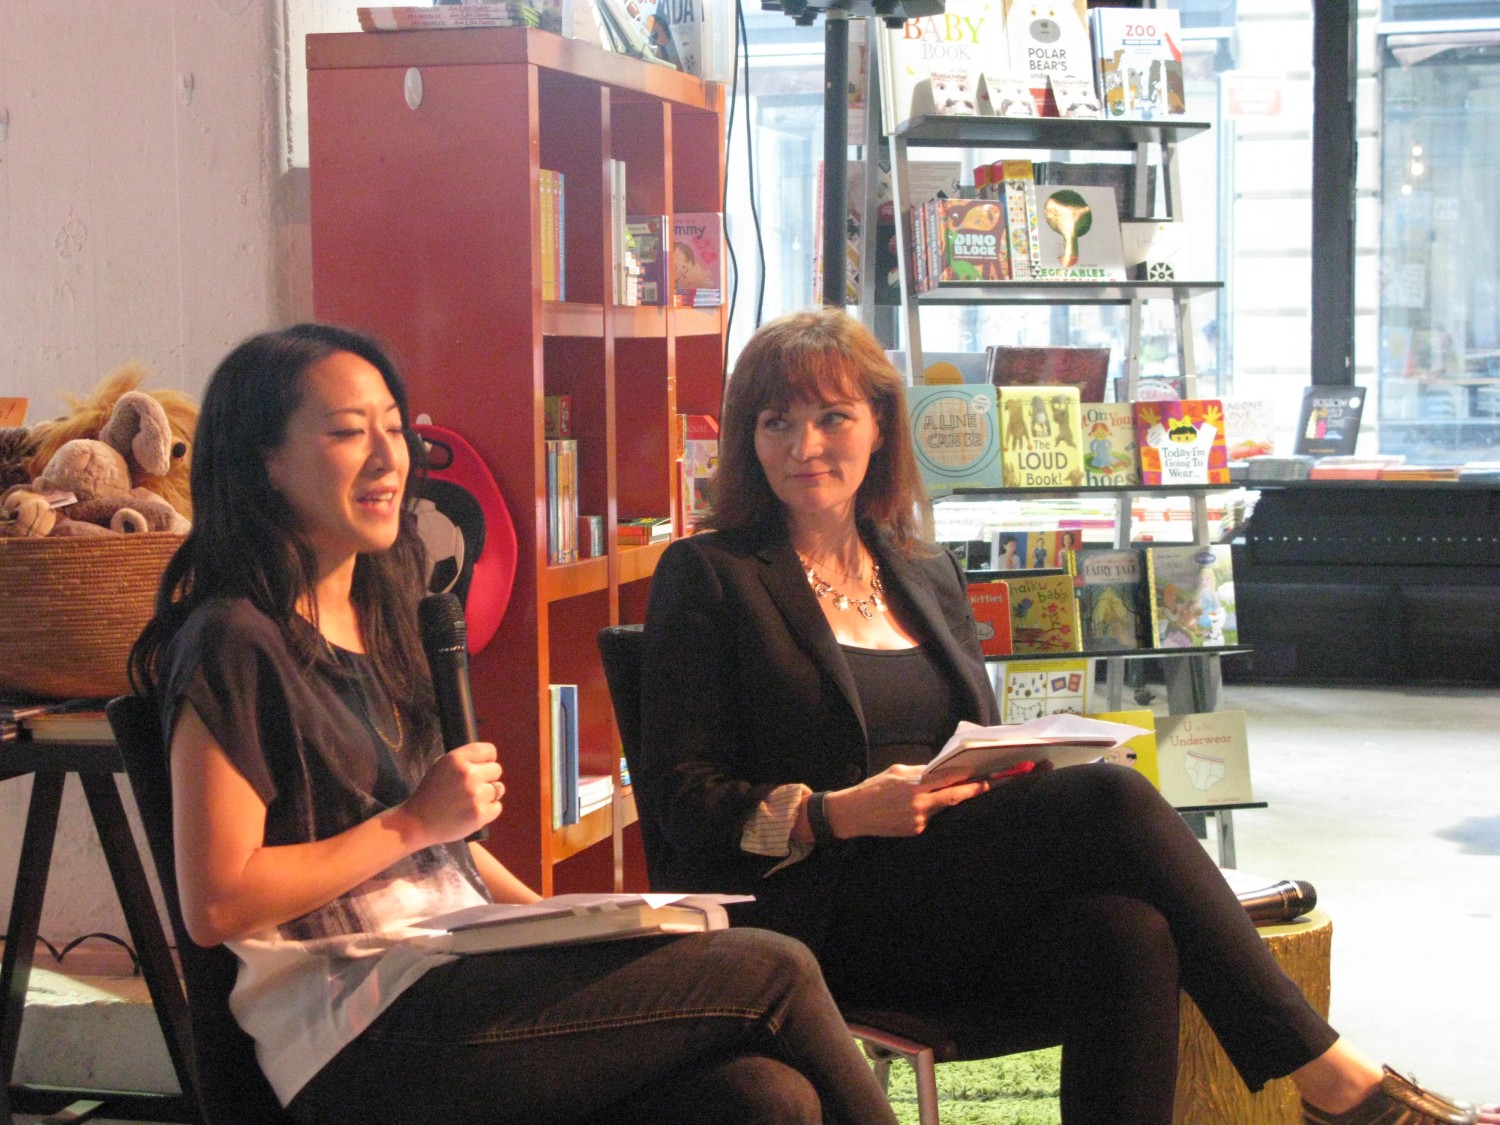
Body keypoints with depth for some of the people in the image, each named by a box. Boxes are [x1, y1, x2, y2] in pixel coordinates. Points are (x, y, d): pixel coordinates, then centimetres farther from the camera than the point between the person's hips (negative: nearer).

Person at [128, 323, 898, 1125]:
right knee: (773, 973, -16)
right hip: (361, 1039, -8)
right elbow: (215, 906, -14)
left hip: (458, 969, 8)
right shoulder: (233, 644, -8)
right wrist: (411, 823, -10)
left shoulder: (380, 616, 20)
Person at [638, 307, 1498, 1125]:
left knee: (1127, 934, -31)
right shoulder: (709, 579, 4)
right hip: (813, 919, -5)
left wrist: (1009, 769, -4)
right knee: (1111, 799, -24)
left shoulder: (927, 576, 22)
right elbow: (677, 793, -2)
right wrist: (839, 813, -18)